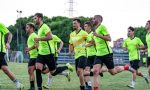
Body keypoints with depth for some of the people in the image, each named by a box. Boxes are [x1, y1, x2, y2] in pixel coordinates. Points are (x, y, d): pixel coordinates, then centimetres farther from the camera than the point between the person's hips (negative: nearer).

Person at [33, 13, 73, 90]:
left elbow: (50, 37, -27)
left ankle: (67, 67, 25)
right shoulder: (39, 28, 16)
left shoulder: (44, 27, -13)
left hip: (48, 53, -8)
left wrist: (39, 38, -24)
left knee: (53, 72, 2)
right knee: (38, 70, -10)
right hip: (41, 53, 8)